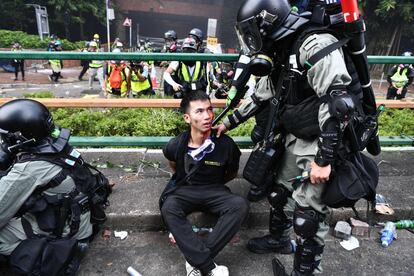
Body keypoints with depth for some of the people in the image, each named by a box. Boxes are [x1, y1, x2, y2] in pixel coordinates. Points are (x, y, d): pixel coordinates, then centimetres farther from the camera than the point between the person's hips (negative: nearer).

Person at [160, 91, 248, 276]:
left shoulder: (226, 144, -15)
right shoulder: (176, 145, -12)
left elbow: (232, 173, 7)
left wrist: (214, 184, 9)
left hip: (215, 191, 0)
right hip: (184, 190, 0)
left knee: (240, 205, -29)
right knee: (168, 209, -32)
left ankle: (196, 260, -26)